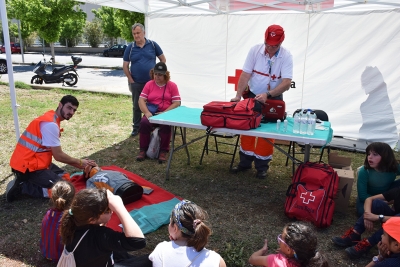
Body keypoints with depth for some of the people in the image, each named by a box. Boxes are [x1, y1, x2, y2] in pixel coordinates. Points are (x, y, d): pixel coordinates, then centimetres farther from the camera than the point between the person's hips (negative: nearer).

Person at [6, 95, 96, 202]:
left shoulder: (51, 118, 10)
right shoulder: (51, 124, -21)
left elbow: (56, 152, 12)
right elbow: (58, 156, -17)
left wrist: (77, 164, 8)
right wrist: (80, 163, -3)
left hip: (34, 161, 10)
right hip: (28, 166, -10)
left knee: (65, 177, 13)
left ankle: (27, 181, 9)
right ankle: (21, 186, -6)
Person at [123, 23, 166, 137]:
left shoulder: (153, 45, -1)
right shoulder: (130, 48, 0)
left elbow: (163, 59, 6)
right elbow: (125, 66, 3)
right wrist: (131, 80, -3)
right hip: (136, 83, 1)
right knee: (137, 106, 10)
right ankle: (136, 127, 23)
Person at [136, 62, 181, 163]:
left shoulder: (172, 85, 4)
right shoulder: (149, 84, 10)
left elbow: (177, 103, -4)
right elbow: (141, 100, 3)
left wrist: (164, 113, -16)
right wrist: (147, 112, -15)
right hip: (151, 113, 2)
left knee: (166, 125, -33)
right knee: (144, 123, -28)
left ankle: (163, 151, -18)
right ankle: (143, 150, -14)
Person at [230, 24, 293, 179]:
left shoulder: (286, 56, -16)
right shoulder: (255, 50, -11)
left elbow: (287, 82, -25)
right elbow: (245, 74, -12)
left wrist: (267, 94, -37)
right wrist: (238, 96, -20)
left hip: (273, 98, -2)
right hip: (252, 95, 2)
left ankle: (262, 166, 19)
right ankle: (245, 162, 24)